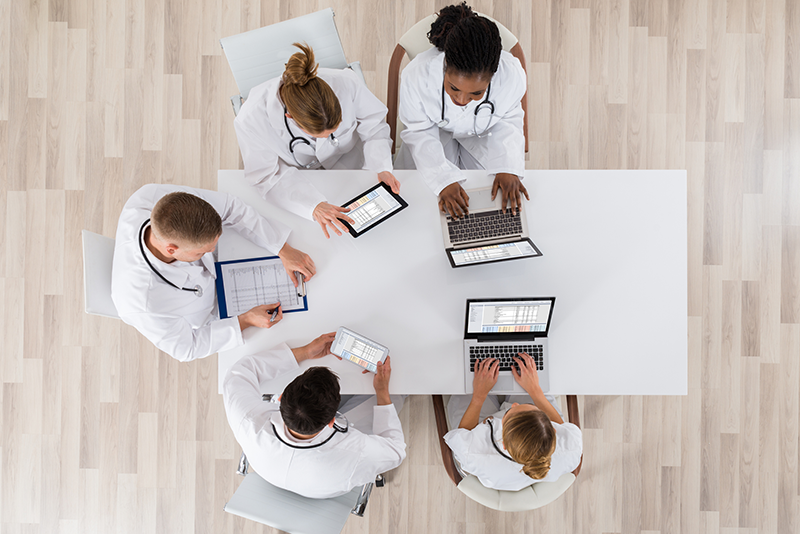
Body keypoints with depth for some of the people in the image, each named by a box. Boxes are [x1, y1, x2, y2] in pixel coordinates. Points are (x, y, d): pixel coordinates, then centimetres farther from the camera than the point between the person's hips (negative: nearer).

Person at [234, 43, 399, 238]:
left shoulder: (347, 84, -34)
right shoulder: (251, 119, -37)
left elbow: (373, 125, -14)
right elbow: (268, 175, -26)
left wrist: (382, 167, -30)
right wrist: (314, 206, -40)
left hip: (346, 160, 1)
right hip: (294, 173, -1)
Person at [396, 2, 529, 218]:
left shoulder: (513, 76, -34)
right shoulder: (416, 76, -38)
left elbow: (508, 122, -12)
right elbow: (420, 134, -21)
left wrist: (508, 168, -28)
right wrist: (445, 180, -34)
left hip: (484, 135, 1)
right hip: (435, 133, -1)